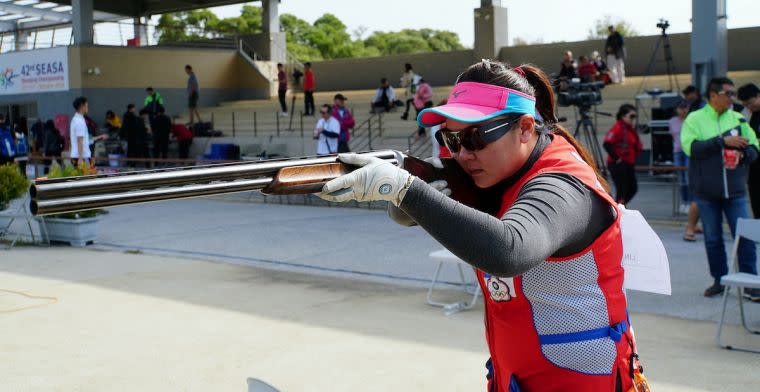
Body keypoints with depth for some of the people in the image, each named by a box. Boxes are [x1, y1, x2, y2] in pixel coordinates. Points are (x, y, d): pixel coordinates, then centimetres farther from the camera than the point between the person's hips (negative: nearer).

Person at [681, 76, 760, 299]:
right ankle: (719, 280, 21)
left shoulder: (738, 119, 7)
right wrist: (723, 141, -20)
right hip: (706, 191, -1)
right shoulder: (694, 119, -1)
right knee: (712, 238, 8)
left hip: (735, 190, 1)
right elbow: (690, 146, -16)